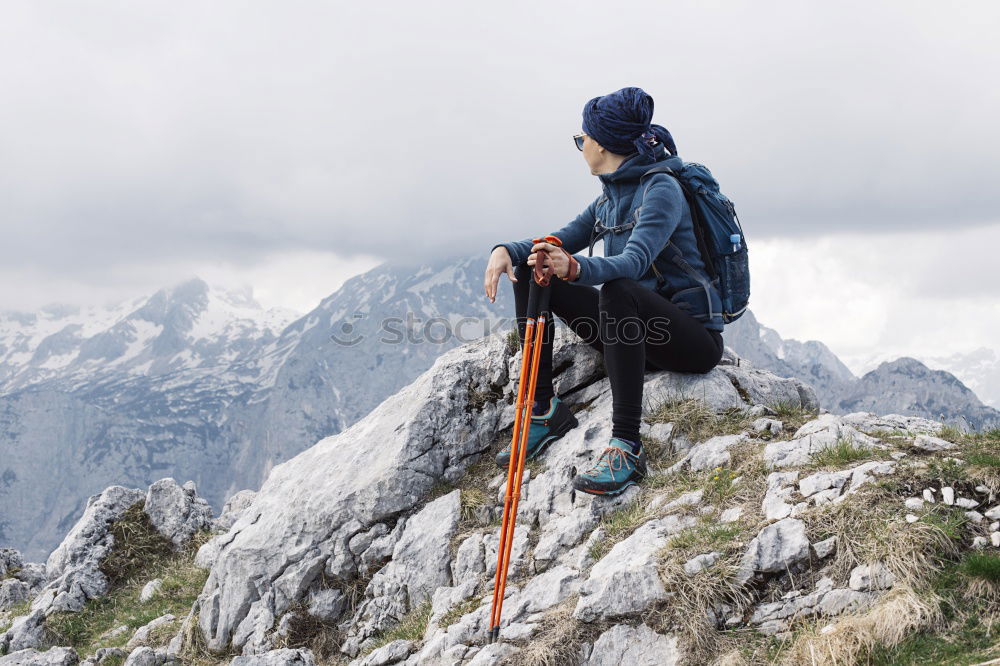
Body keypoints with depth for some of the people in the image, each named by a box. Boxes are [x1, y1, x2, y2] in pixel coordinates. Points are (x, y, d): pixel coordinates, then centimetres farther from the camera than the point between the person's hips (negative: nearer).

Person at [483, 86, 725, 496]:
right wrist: (506, 250, -6)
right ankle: (544, 412, -3)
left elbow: (635, 261, -31)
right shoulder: (609, 200, 11)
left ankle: (627, 446, -41)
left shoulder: (661, 190, -15)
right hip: (639, 333, 8)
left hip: (694, 336, -8)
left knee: (617, 290, -40)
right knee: (529, 272, 3)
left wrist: (576, 268, -50)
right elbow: (559, 244, 15)